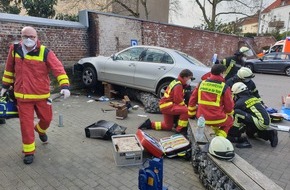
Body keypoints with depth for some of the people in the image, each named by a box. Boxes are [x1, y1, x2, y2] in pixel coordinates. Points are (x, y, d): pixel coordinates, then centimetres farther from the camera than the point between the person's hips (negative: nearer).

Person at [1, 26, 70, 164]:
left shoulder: (45, 52, -11)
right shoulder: (14, 49, 1)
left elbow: (58, 68, -17)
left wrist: (65, 86, -30)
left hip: (42, 94, -1)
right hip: (22, 95, 1)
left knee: (46, 118, 12)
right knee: (26, 124, 5)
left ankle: (40, 130, 49)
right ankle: (29, 151, 21)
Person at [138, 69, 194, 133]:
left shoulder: (176, 82, 12)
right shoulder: (178, 86, -19)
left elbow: (177, 98, 19)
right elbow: (178, 100, -22)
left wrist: (184, 105, 9)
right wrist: (185, 106, -7)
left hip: (166, 105, 10)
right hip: (167, 106, -10)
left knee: (168, 126, 19)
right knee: (186, 110, -26)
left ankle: (149, 124, 24)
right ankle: (180, 129, -13)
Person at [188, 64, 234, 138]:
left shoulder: (201, 83, 2)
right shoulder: (225, 88, -9)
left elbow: (192, 100, 7)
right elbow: (229, 106, -2)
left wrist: (191, 114, 19)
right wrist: (229, 114, 21)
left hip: (201, 117, 5)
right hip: (217, 119, -5)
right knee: (230, 119, 28)